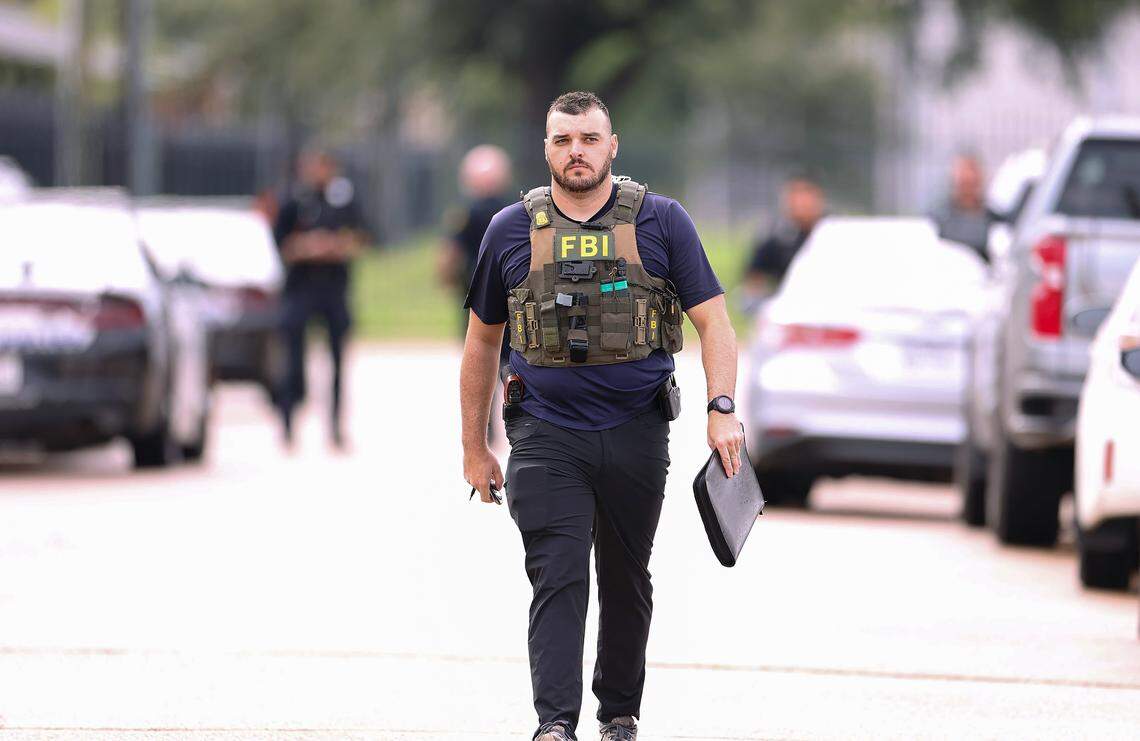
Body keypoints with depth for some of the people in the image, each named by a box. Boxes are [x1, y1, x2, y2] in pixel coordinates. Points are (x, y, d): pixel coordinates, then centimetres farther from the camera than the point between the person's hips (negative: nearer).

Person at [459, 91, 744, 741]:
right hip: (546, 437, 0)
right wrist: (475, 445, 14)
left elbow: (713, 321, -1)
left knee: (627, 582, 11)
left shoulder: (661, 222, 2)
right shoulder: (513, 231, 5)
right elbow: (483, 341, 14)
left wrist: (723, 409, -14)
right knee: (557, 580, -12)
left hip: (636, 435, 0)